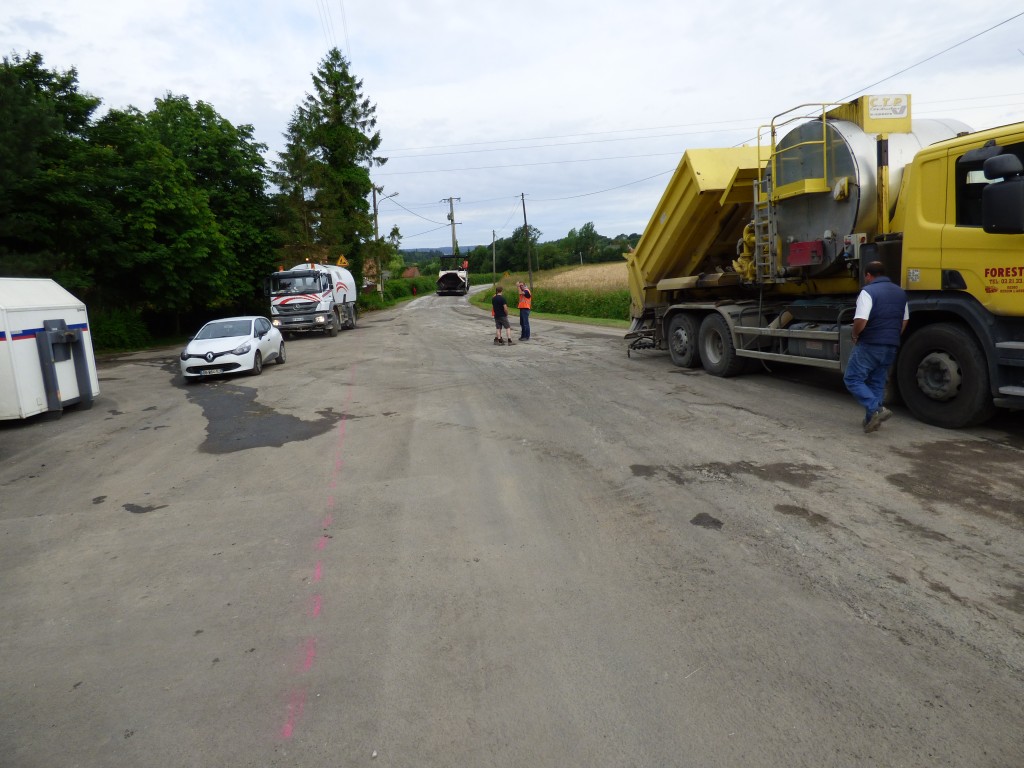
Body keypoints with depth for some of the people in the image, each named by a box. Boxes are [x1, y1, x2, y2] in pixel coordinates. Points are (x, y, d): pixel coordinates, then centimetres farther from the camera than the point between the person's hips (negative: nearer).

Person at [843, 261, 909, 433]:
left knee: (853, 379, 0)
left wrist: (855, 335, -7)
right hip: (891, 347, 8)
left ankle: (876, 409, -15)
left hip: (869, 346, -7)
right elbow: (905, 321, 21)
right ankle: (872, 419, 17)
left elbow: (861, 321, -25)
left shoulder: (868, 291, -14)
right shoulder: (900, 292, 13)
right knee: (877, 383, 16)